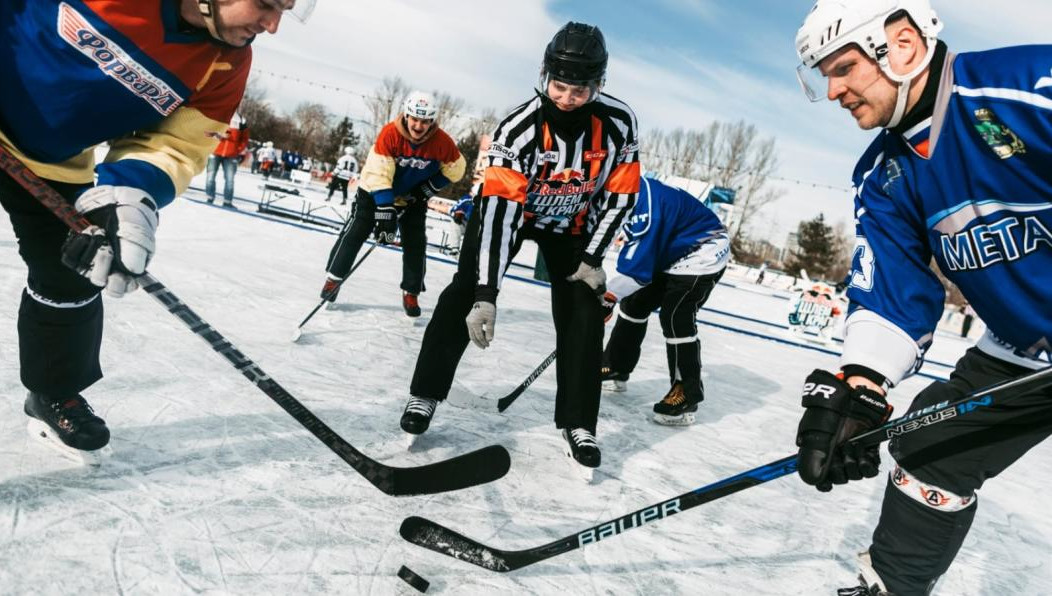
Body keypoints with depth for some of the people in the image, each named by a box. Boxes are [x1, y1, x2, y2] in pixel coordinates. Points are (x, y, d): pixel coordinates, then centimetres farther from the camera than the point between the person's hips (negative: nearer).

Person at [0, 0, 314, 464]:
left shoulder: (226, 65, -17)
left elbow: (175, 144, -18)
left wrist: (127, 194, -36)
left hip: (56, 163, 4)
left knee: (70, 279, 8)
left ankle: (55, 395, 32)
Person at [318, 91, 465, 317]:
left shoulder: (441, 142, -21)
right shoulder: (390, 133, -29)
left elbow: (455, 169, -5)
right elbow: (379, 174, -31)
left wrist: (428, 188, -14)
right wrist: (386, 212, -36)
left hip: (413, 196, 2)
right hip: (376, 190, -2)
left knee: (416, 242, -3)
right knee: (356, 231, -7)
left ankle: (411, 293, 9)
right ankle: (334, 277, 7)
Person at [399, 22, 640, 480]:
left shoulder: (618, 121, -25)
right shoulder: (519, 127, -35)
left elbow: (621, 194, -13)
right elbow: (498, 207, -40)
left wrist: (592, 258, -16)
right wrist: (486, 294, -46)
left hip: (572, 222, 2)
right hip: (510, 206, -2)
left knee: (583, 315, -6)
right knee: (466, 293, -13)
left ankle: (578, 424, 6)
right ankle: (425, 395, 1)